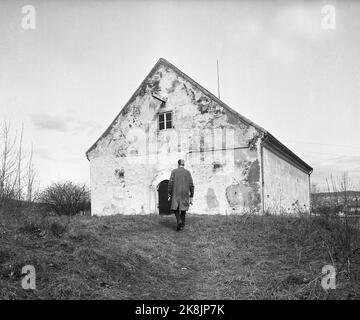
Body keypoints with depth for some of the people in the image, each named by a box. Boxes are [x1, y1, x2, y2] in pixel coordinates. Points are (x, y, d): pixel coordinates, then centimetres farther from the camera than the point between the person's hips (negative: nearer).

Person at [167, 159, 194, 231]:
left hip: (176, 193, -2)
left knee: (175, 208, 8)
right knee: (183, 209, 13)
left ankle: (179, 220, -16)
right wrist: (191, 196, 5)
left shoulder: (174, 171, -1)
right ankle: (182, 225, 13)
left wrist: (169, 194, -2)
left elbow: (170, 183, -8)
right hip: (185, 193, 2)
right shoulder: (188, 172, 3)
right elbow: (191, 185, -1)